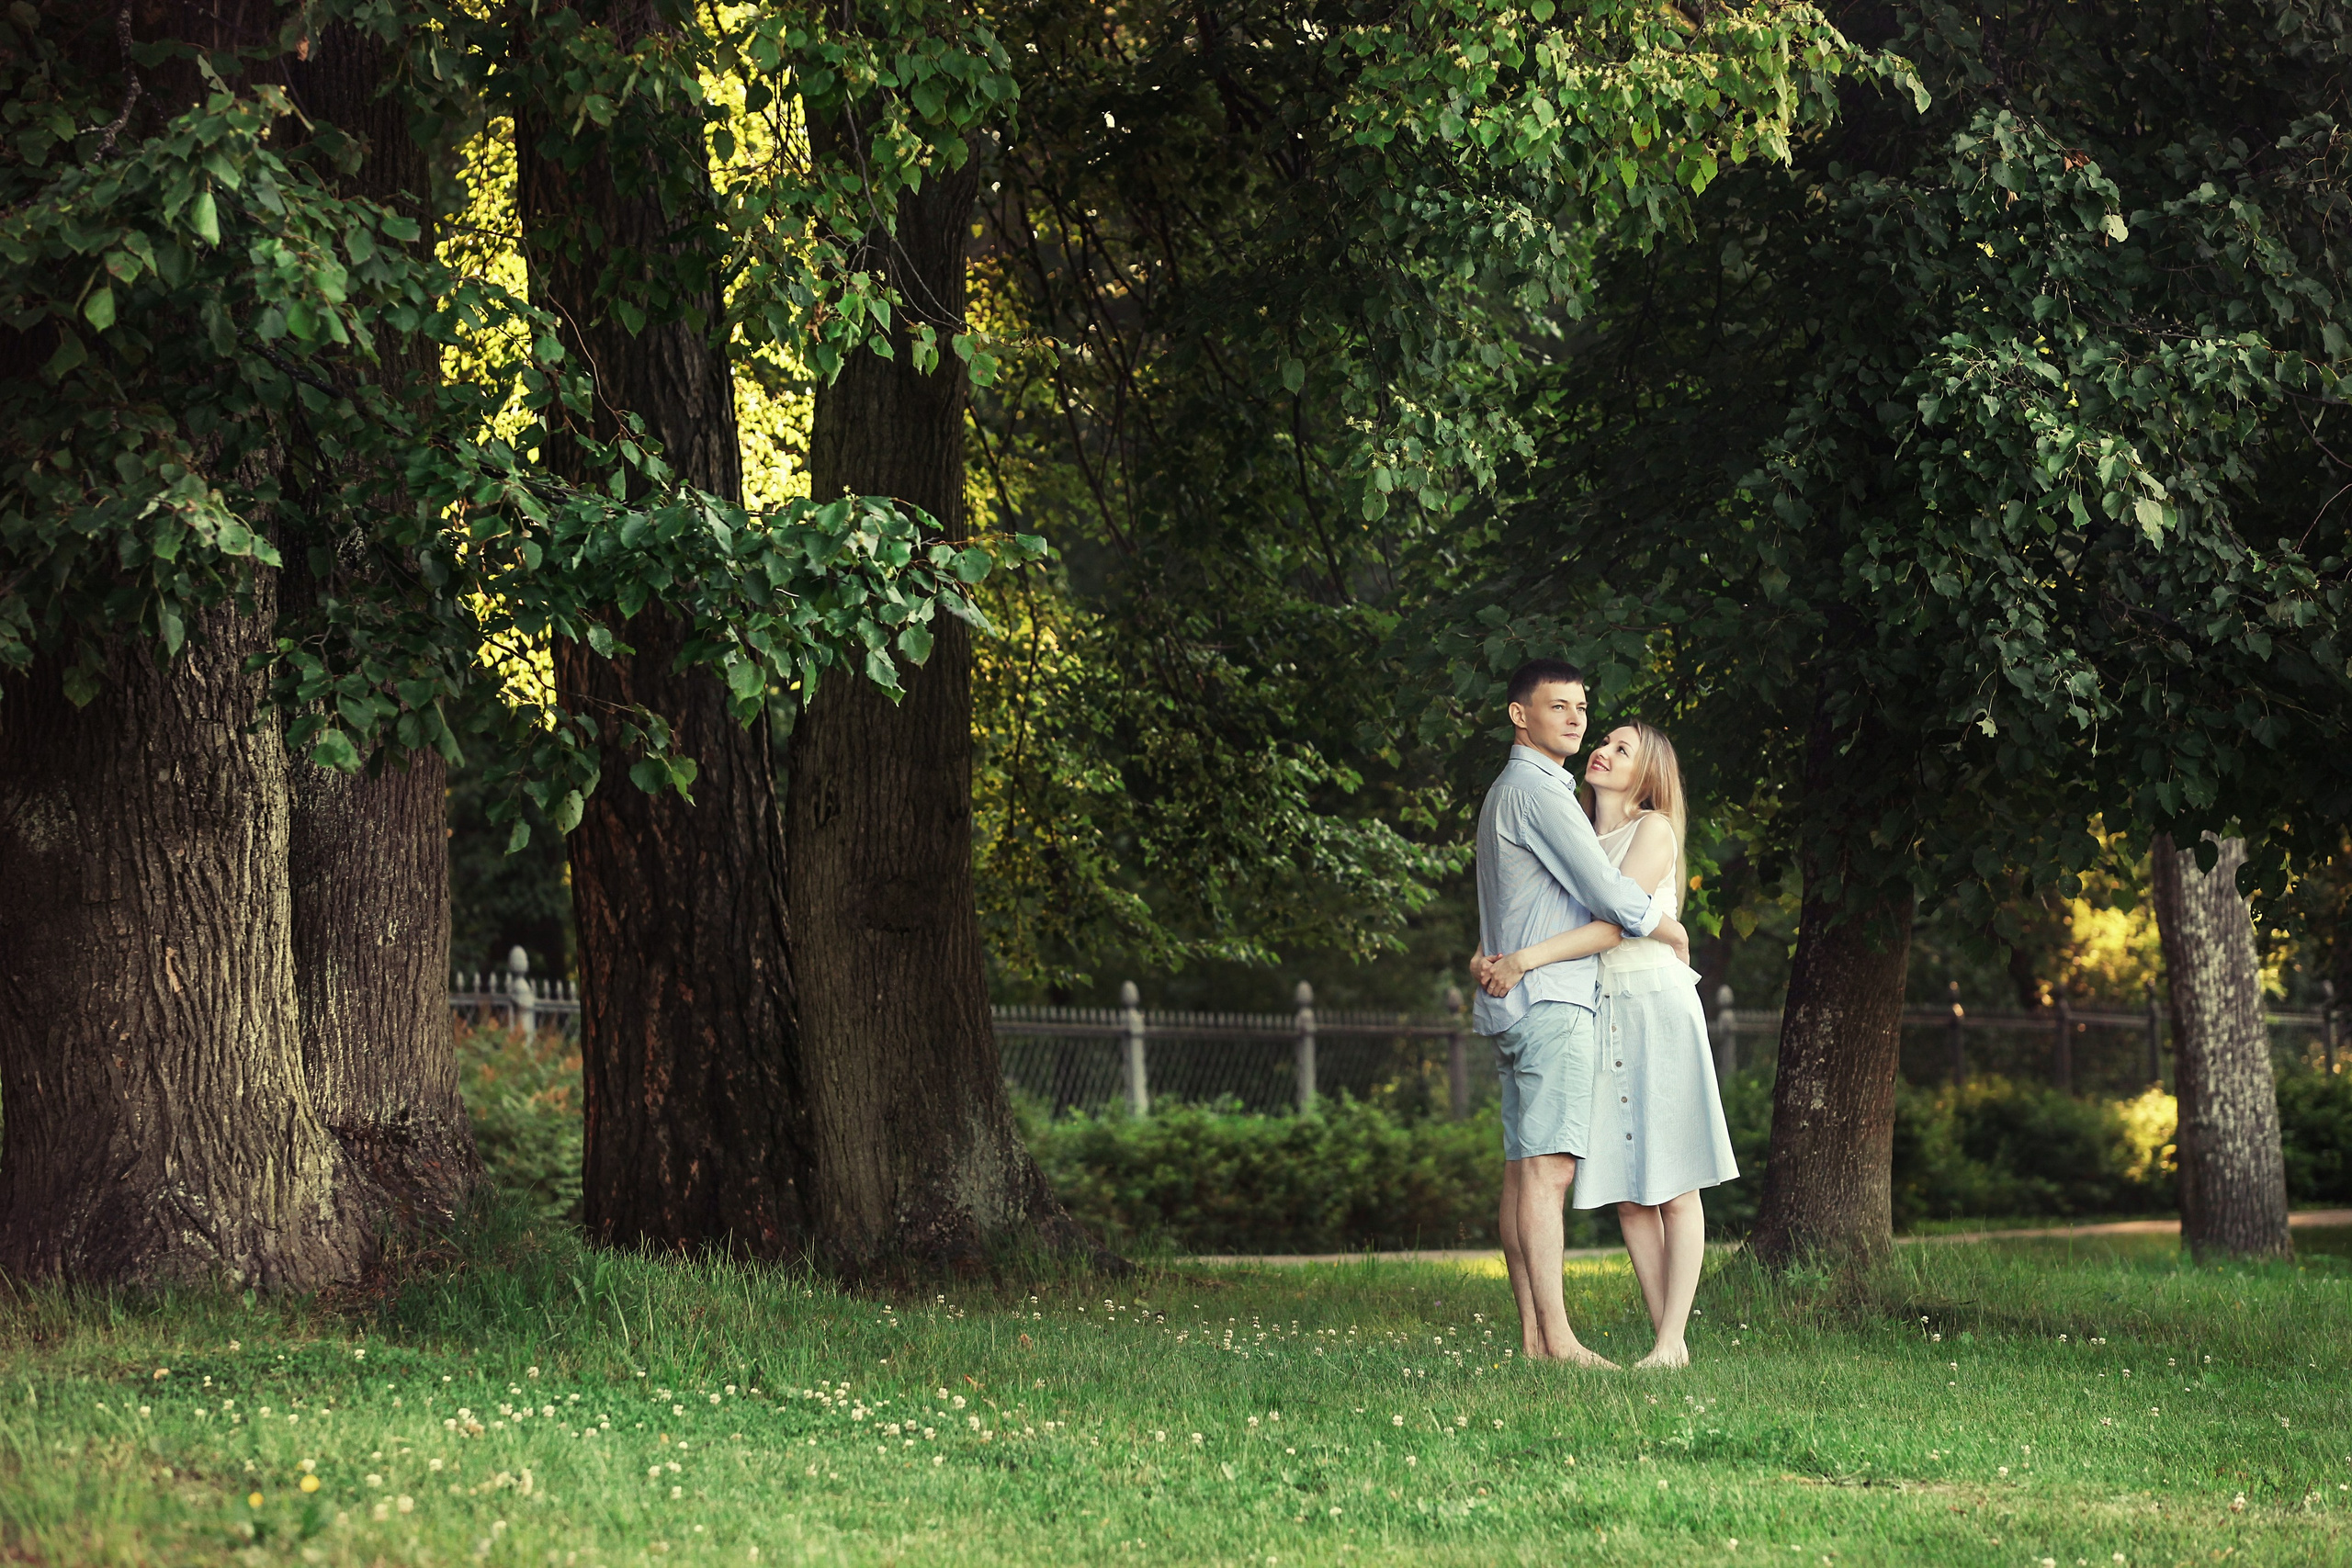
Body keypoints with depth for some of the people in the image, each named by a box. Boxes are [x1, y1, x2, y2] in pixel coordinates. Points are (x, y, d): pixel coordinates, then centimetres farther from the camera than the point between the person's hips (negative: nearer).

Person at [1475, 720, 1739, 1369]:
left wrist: (1524, 960, -17)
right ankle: (1665, 1339, 4)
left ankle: (1673, 1343, -6)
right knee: (1628, 1196, 1)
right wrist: (1491, 957, -3)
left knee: (1672, 1186, -5)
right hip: (1601, 1013, 6)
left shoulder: (1653, 830, -2)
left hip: (1656, 1004, -6)